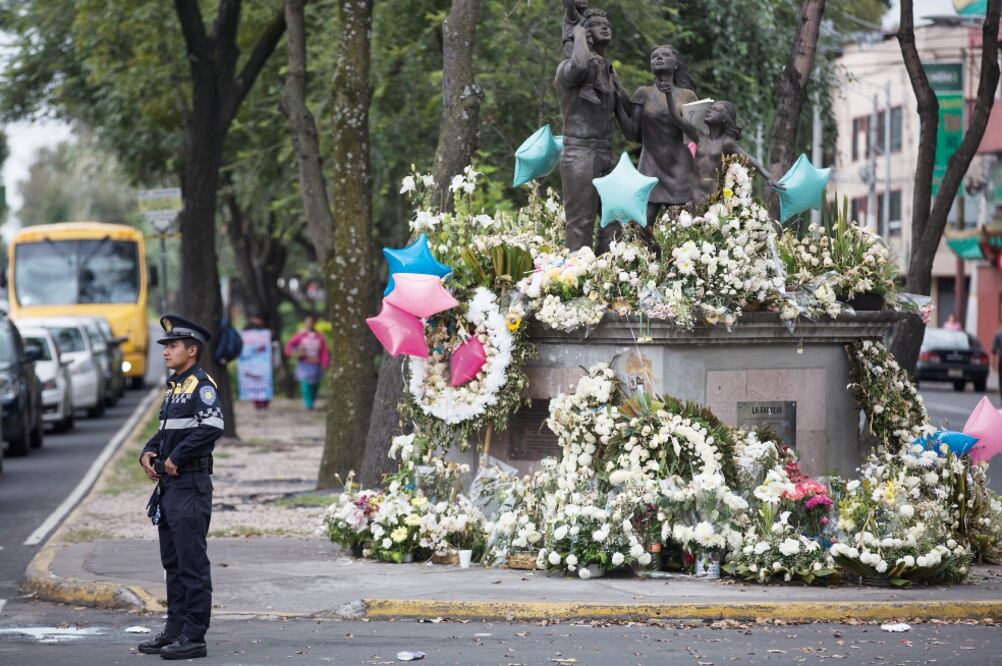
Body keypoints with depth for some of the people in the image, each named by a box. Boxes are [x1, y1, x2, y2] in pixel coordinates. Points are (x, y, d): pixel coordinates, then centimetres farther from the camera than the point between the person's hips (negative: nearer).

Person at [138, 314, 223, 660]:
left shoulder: (201, 385, -11)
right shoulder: (174, 386, 17)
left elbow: (212, 427, -26)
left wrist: (177, 458, -20)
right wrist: (148, 452, 7)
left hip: (191, 486, -10)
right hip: (168, 486, 10)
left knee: (192, 563, -6)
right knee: (172, 562, 15)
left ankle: (194, 637, -3)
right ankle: (175, 628, 23)